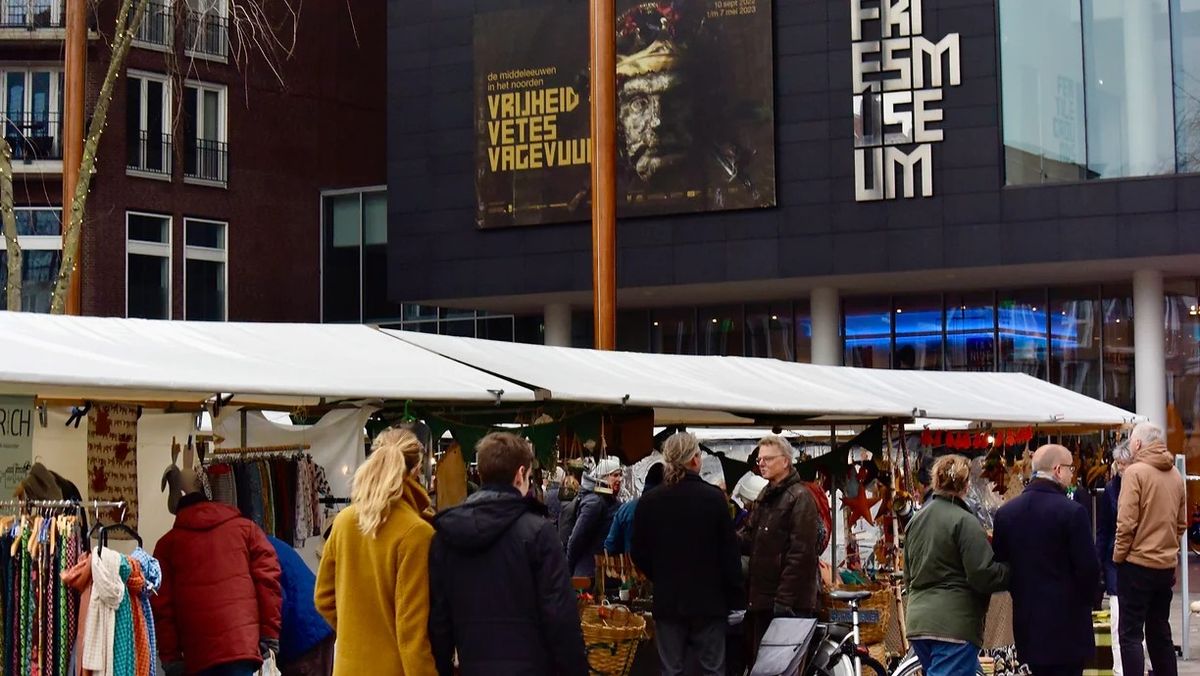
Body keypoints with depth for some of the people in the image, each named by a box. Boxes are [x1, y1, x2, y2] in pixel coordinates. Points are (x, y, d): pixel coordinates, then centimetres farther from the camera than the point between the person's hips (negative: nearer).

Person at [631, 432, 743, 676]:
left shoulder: (649, 501, -3)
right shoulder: (713, 497, -11)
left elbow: (639, 554, 3)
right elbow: (729, 551, -8)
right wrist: (734, 596, 2)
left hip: (667, 601, 2)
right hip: (709, 600, -2)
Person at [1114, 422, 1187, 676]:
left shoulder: (1135, 472, -12)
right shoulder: (1175, 475, 7)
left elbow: (1126, 523, -16)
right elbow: (1182, 523, 14)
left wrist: (1118, 557, -5)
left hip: (1138, 562, -7)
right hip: (1166, 565, 7)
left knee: (1130, 634, -4)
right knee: (1159, 631, 15)